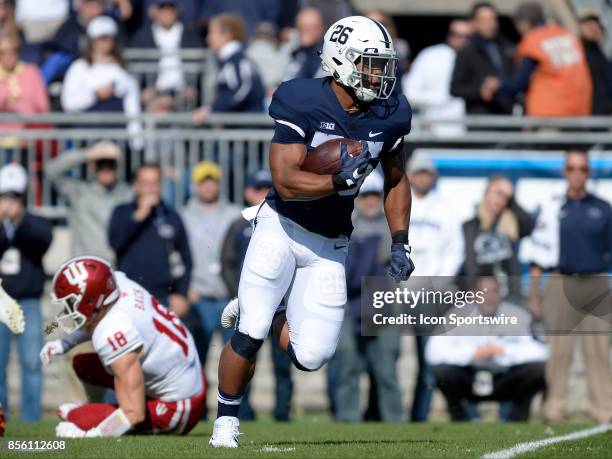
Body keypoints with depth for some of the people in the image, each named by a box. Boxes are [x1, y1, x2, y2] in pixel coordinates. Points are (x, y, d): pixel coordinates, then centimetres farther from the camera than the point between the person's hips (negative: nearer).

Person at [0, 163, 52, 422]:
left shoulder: (35, 225, 7)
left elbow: (45, 237, -15)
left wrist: (21, 220, -32)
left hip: (28, 303, 0)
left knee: (32, 362, -3)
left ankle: (31, 420, 1)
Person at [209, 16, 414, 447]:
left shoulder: (388, 116, -3)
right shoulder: (303, 105, -18)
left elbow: (396, 180, 12)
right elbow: (286, 182, -24)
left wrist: (400, 243, 4)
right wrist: (340, 181, -36)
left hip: (329, 245, 4)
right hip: (281, 228, -4)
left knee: (311, 356, -5)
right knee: (249, 338, -10)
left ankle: (258, 313, 25)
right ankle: (227, 420, 14)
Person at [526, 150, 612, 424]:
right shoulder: (551, 208, 6)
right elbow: (539, 252, 5)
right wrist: (534, 293, 0)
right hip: (560, 285, -1)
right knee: (558, 349, -1)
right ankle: (553, 409, 4)